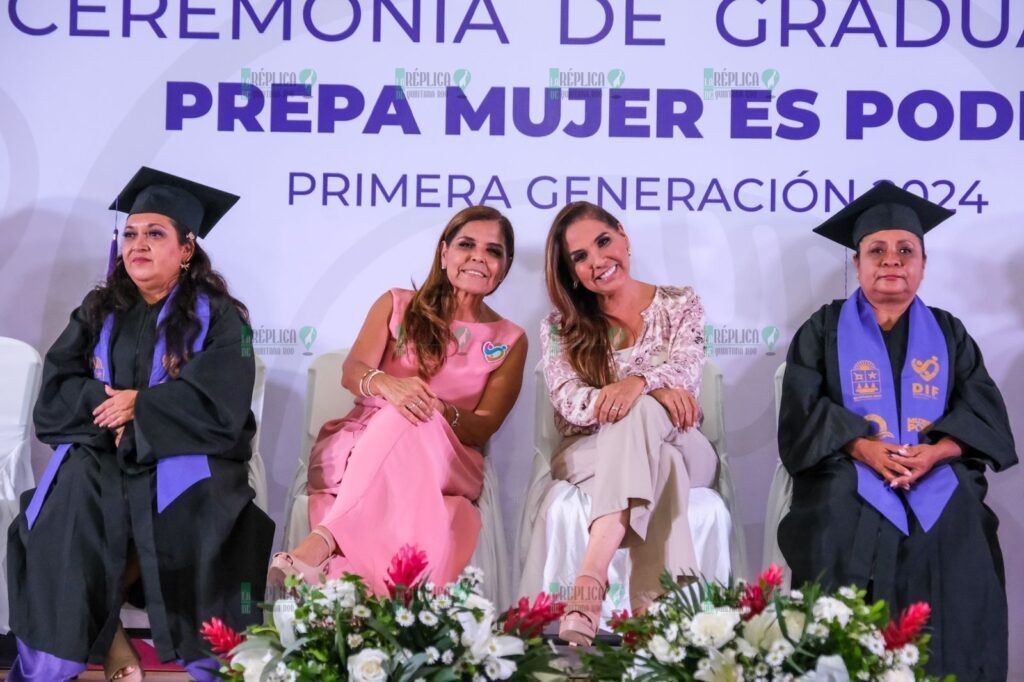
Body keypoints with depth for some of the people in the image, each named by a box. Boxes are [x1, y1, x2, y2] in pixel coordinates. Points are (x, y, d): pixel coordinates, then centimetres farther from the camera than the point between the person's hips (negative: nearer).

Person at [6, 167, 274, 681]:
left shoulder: (218, 317, 2)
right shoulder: (99, 312, 14)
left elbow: (217, 407, -11)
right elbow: (56, 392, 6)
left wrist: (138, 405, -9)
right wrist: (111, 409, -13)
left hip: (186, 453, -2)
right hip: (104, 453, 3)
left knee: (188, 500, -36)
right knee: (71, 493, -31)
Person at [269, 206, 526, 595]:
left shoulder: (510, 341, 13)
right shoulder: (397, 306, 13)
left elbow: (483, 428, 3)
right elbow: (352, 372, -3)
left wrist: (443, 412, -22)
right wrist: (385, 384, -30)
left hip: (445, 466, 0)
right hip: (357, 445, 0)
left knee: (406, 420, -38)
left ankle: (322, 541, -53)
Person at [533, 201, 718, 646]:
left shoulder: (681, 304, 8)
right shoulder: (559, 326, 6)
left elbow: (685, 373, -12)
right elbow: (569, 402, -11)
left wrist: (637, 383, -37)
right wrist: (656, 387, -29)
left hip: (680, 450, 0)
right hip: (588, 455, 0)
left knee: (641, 411, -38)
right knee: (659, 464, -37)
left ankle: (590, 579, -56)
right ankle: (654, 609, -53)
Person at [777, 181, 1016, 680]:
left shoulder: (949, 334, 18)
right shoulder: (823, 330, 12)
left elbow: (983, 411, 6)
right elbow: (805, 410, 0)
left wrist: (935, 452, -15)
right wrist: (865, 449, -18)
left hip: (937, 474, 2)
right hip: (849, 472, -1)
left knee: (956, 536, -27)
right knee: (846, 528, -31)